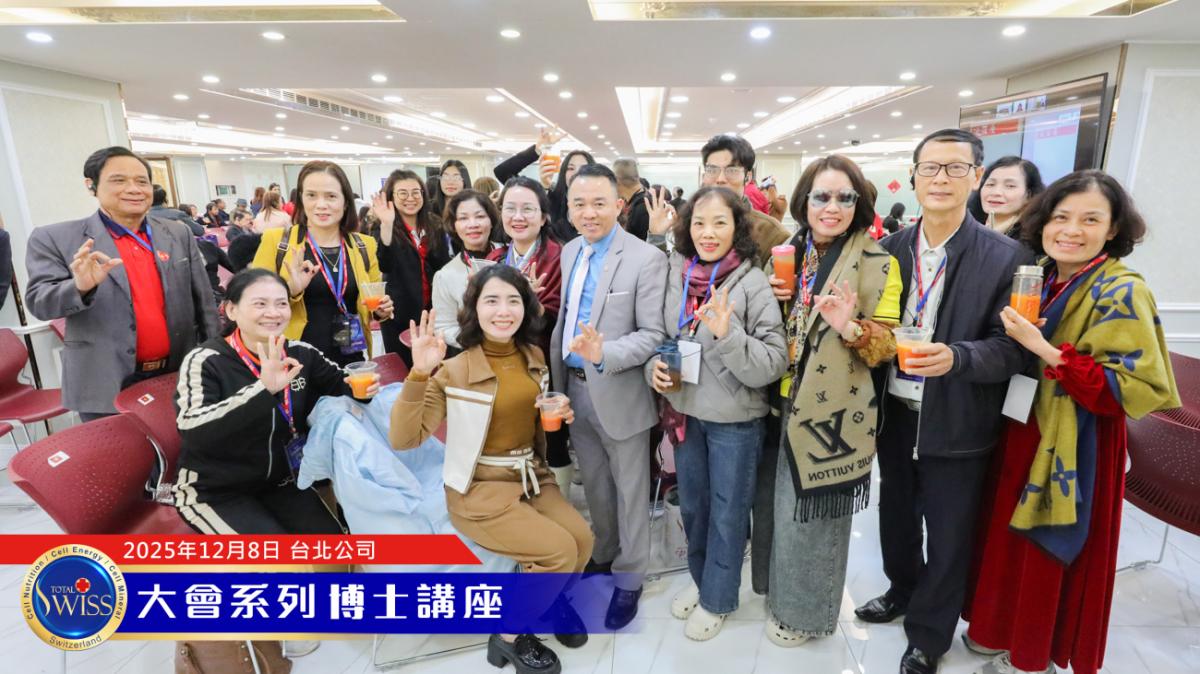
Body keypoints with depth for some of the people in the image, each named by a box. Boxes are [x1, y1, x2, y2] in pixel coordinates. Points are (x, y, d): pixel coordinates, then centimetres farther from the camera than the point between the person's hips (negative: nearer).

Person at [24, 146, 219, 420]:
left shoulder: (179, 234, 5)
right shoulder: (55, 239, -3)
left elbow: (204, 303, 7)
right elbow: (38, 302, -7)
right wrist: (81, 286, -28)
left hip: (179, 378, 3)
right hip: (107, 388, -2)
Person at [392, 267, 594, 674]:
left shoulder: (534, 357, 0)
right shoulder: (453, 372, -18)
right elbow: (403, 440, -24)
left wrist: (557, 413, -6)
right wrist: (419, 374, -37)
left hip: (531, 476, 6)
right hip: (480, 489, -5)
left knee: (582, 538, -13)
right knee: (559, 550, -18)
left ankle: (553, 600, 22)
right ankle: (509, 637, 10)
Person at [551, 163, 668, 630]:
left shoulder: (646, 259, -16)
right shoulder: (569, 252, 6)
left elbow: (655, 335, -18)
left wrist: (604, 354, -31)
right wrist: (558, 379, 10)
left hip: (619, 394, -6)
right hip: (575, 388, 6)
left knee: (629, 490, 12)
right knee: (594, 486, 22)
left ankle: (628, 578, 31)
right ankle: (605, 555, 44)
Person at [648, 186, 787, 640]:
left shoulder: (753, 284, -16)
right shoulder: (674, 275, -4)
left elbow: (774, 364, -17)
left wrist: (728, 334, -32)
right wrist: (654, 366, -8)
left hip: (735, 419, -4)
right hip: (685, 411, 4)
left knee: (727, 511, 14)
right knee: (692, 505, 21)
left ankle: (718, 597, 36)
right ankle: (700, 578, 45)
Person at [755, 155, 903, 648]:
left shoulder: (877, 264, -10)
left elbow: (887, 346, -10)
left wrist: (851, 328, -30)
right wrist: (771, 300, -7)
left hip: (831, 412, -5)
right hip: (784, 404, 5)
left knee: (813, 515, 10)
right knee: (777, 506, 18)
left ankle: (806, 611, 33)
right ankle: (780, 589, 43)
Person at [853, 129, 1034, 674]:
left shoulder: (1006, 258, -11)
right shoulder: (889, 249, 0)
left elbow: (1011, 348, -13)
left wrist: (956, 357, -31)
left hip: (956, 427, -3)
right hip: (895, 415, 4)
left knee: (948, 536, 12)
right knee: (895, 517, 22)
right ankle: (902, 591, 49)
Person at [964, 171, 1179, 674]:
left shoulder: (1122, 293, -17)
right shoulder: (1037, 279, 3)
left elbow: (1135, 390, -23)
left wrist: (1044, 350, -29)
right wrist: (1016, 337, -4)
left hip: (1073, 449, -6)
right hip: (1023, 433, 6)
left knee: (1049, 558, 11)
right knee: (1010, 544, 19)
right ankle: (1003, 628, 41)